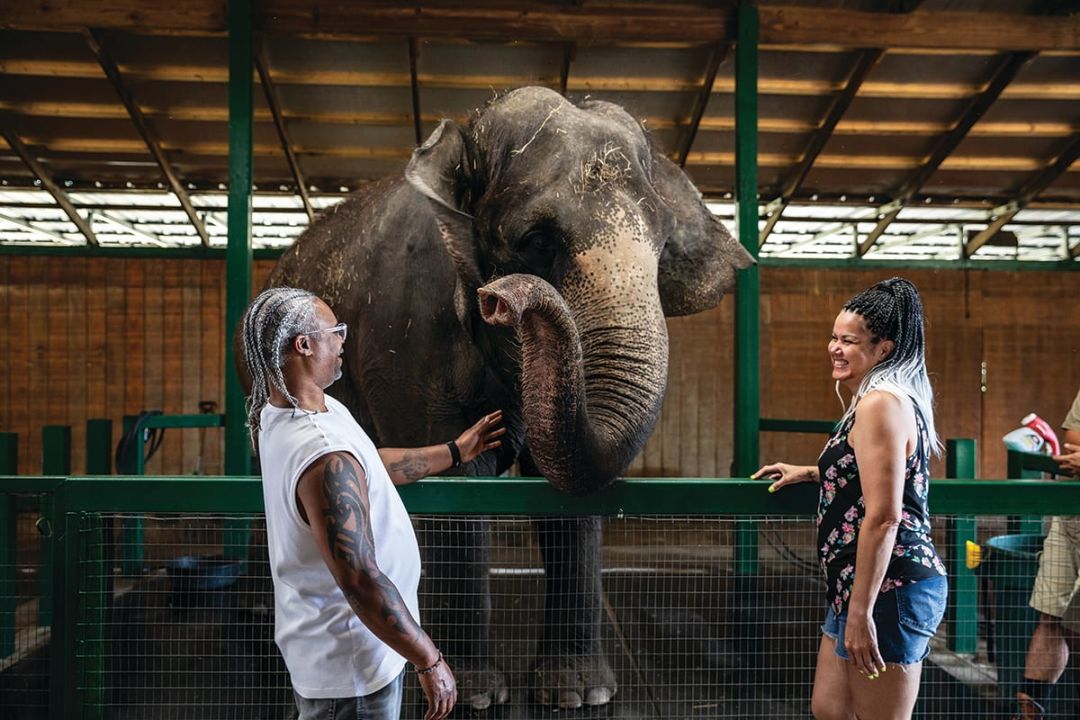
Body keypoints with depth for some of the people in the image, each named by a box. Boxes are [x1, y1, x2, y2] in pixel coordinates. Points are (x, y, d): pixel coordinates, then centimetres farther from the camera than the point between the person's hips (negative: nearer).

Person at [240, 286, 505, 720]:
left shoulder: (279, 412, -2)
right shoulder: (326, 458, -34)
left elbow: (368, 466, 12)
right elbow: (360, 582, -31)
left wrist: (454, 452, 19)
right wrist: (429, 662, -20)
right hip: (350, 662, -9)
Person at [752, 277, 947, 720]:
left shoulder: (881, 403, -17)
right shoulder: (893, 397, 16)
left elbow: (883, 518, -23)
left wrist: (861, 611, -22)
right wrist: (810, 474, 27)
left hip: (888, 589, -11)